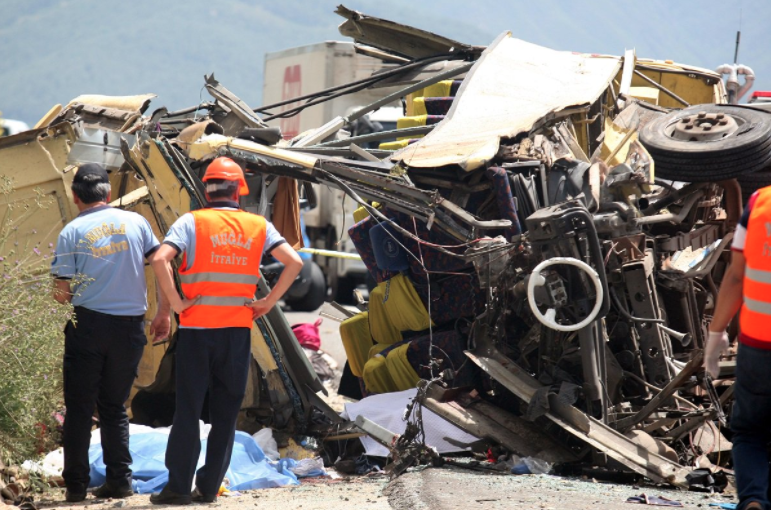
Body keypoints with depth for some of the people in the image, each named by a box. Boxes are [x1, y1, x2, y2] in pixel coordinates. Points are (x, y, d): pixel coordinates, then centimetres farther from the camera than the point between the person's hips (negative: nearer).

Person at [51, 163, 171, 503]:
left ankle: (75, 485, 3)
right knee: (114, 407, 14)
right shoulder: (135, 222, 4)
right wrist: (164, 313, 8)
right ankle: (119, 480, 9)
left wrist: (62, 295, 18)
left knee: (79, 408, 5)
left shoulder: (72, 232, -3)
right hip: (130, 326, 3)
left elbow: (62, 292, -4)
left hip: (88, 325, -3)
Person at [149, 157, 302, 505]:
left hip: (197, 328, -2)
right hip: (239, 330, 2)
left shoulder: (191, 222, -3)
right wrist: (266, 304, 4)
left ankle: (179, 487, 3)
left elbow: (160, 260, -17)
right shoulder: (258, 226, 6)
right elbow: (294, 262, 0)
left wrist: (176, 303, -9)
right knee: (225, 413, 9)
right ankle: (209, 487, 11)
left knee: (188, 410, 3)